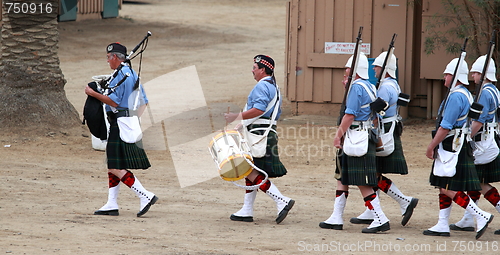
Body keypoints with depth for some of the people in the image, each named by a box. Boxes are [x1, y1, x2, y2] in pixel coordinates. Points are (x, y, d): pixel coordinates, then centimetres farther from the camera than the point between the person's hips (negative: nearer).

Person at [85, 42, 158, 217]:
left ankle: (146, 196, -15)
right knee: (113, 167, 14)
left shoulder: (120, 75, -14)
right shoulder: (133, 75, 16)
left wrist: (93, 93, -15)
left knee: (116, 168, -11)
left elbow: (114, 101, -22)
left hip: (120, 126, -10)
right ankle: (112, 205, 14)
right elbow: (144, 102, 18)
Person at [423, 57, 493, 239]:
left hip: (452, 147, -11)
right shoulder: (466, 95, 15)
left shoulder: (456, 96, -18)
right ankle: (442, 226, 14)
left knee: (448, 189, -10)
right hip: (458, 146, 11)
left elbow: (445, 127, -21)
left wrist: (431, 147, -14)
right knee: (444, 188, 12)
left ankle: (481, 216, -11)